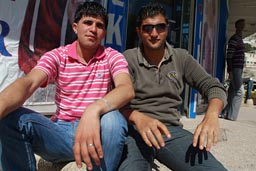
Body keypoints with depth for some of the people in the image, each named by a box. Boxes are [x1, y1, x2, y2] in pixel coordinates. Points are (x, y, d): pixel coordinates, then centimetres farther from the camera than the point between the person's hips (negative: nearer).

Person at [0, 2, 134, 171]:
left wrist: (93, 111, -44)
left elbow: (127, 89, -22)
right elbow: (28, 83, -18)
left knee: (112, 119, -36)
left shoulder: (113, 57, -1)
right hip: (60, 131, 1)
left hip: (95, 132, 0)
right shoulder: (57, 56, 1)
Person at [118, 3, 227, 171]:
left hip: (171, 129, 3)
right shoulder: (128, 58, 1)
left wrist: (212, 115, -18)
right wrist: (138, 118, -32)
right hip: (135, 129, -2)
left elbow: (213, 86, 5)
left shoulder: (181, 58, 9)